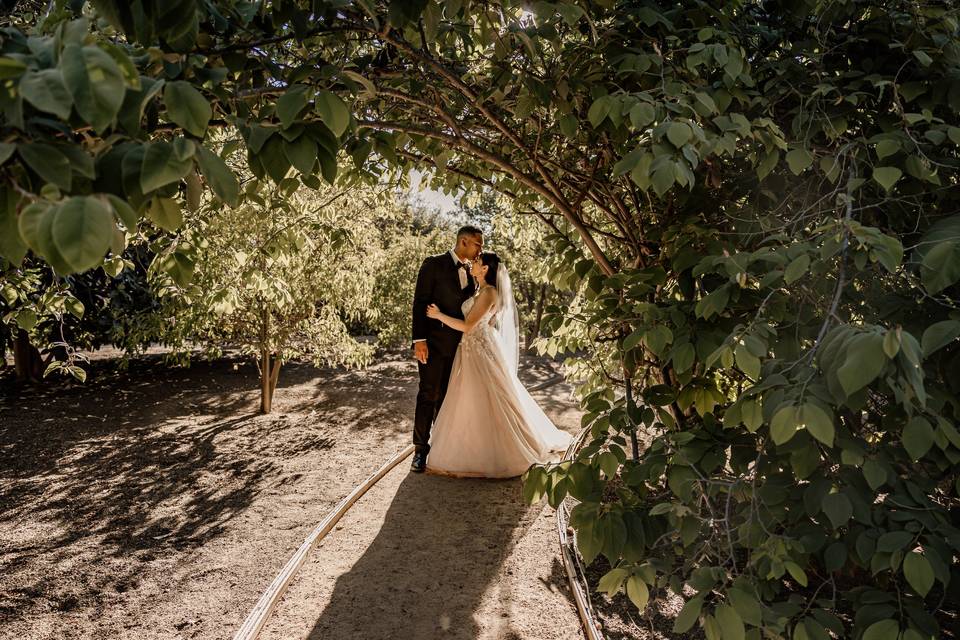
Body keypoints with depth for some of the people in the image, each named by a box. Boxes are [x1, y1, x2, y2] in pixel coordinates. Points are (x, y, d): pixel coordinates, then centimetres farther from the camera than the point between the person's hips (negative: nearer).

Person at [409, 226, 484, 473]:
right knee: (428, 395, -1)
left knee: (447, 396, 12)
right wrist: (419, 340, -17)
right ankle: (421, 449, 8)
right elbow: (420, 303, -11)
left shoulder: (469, 271, 12)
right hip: (434, 342, -6)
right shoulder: (434, 264, -6)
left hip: (458, 344, 6)